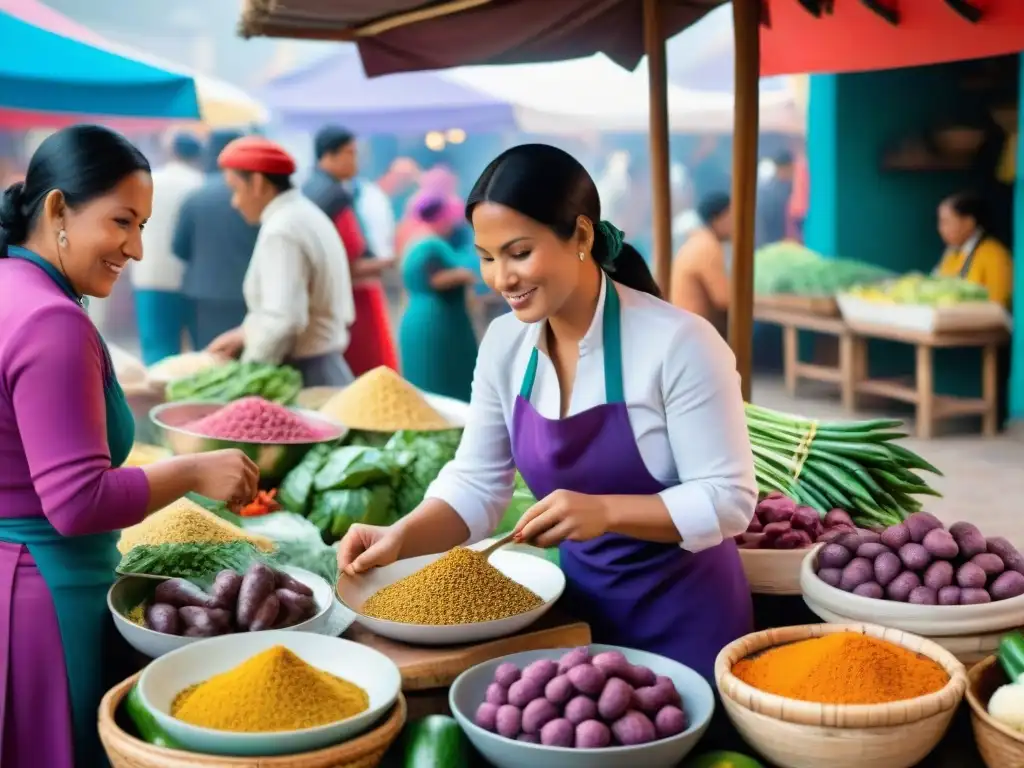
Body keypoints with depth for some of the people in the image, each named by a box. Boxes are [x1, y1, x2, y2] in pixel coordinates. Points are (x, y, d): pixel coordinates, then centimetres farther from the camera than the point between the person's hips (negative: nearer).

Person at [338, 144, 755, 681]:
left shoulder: (678, 343, -22)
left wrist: (605, 511, -33)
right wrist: (401, 537, -18)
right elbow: (476, 484, 0)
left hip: (683, 616, -5)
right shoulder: (504, 344, -5)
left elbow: (728, 500, -20)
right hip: (580, 603, 5)